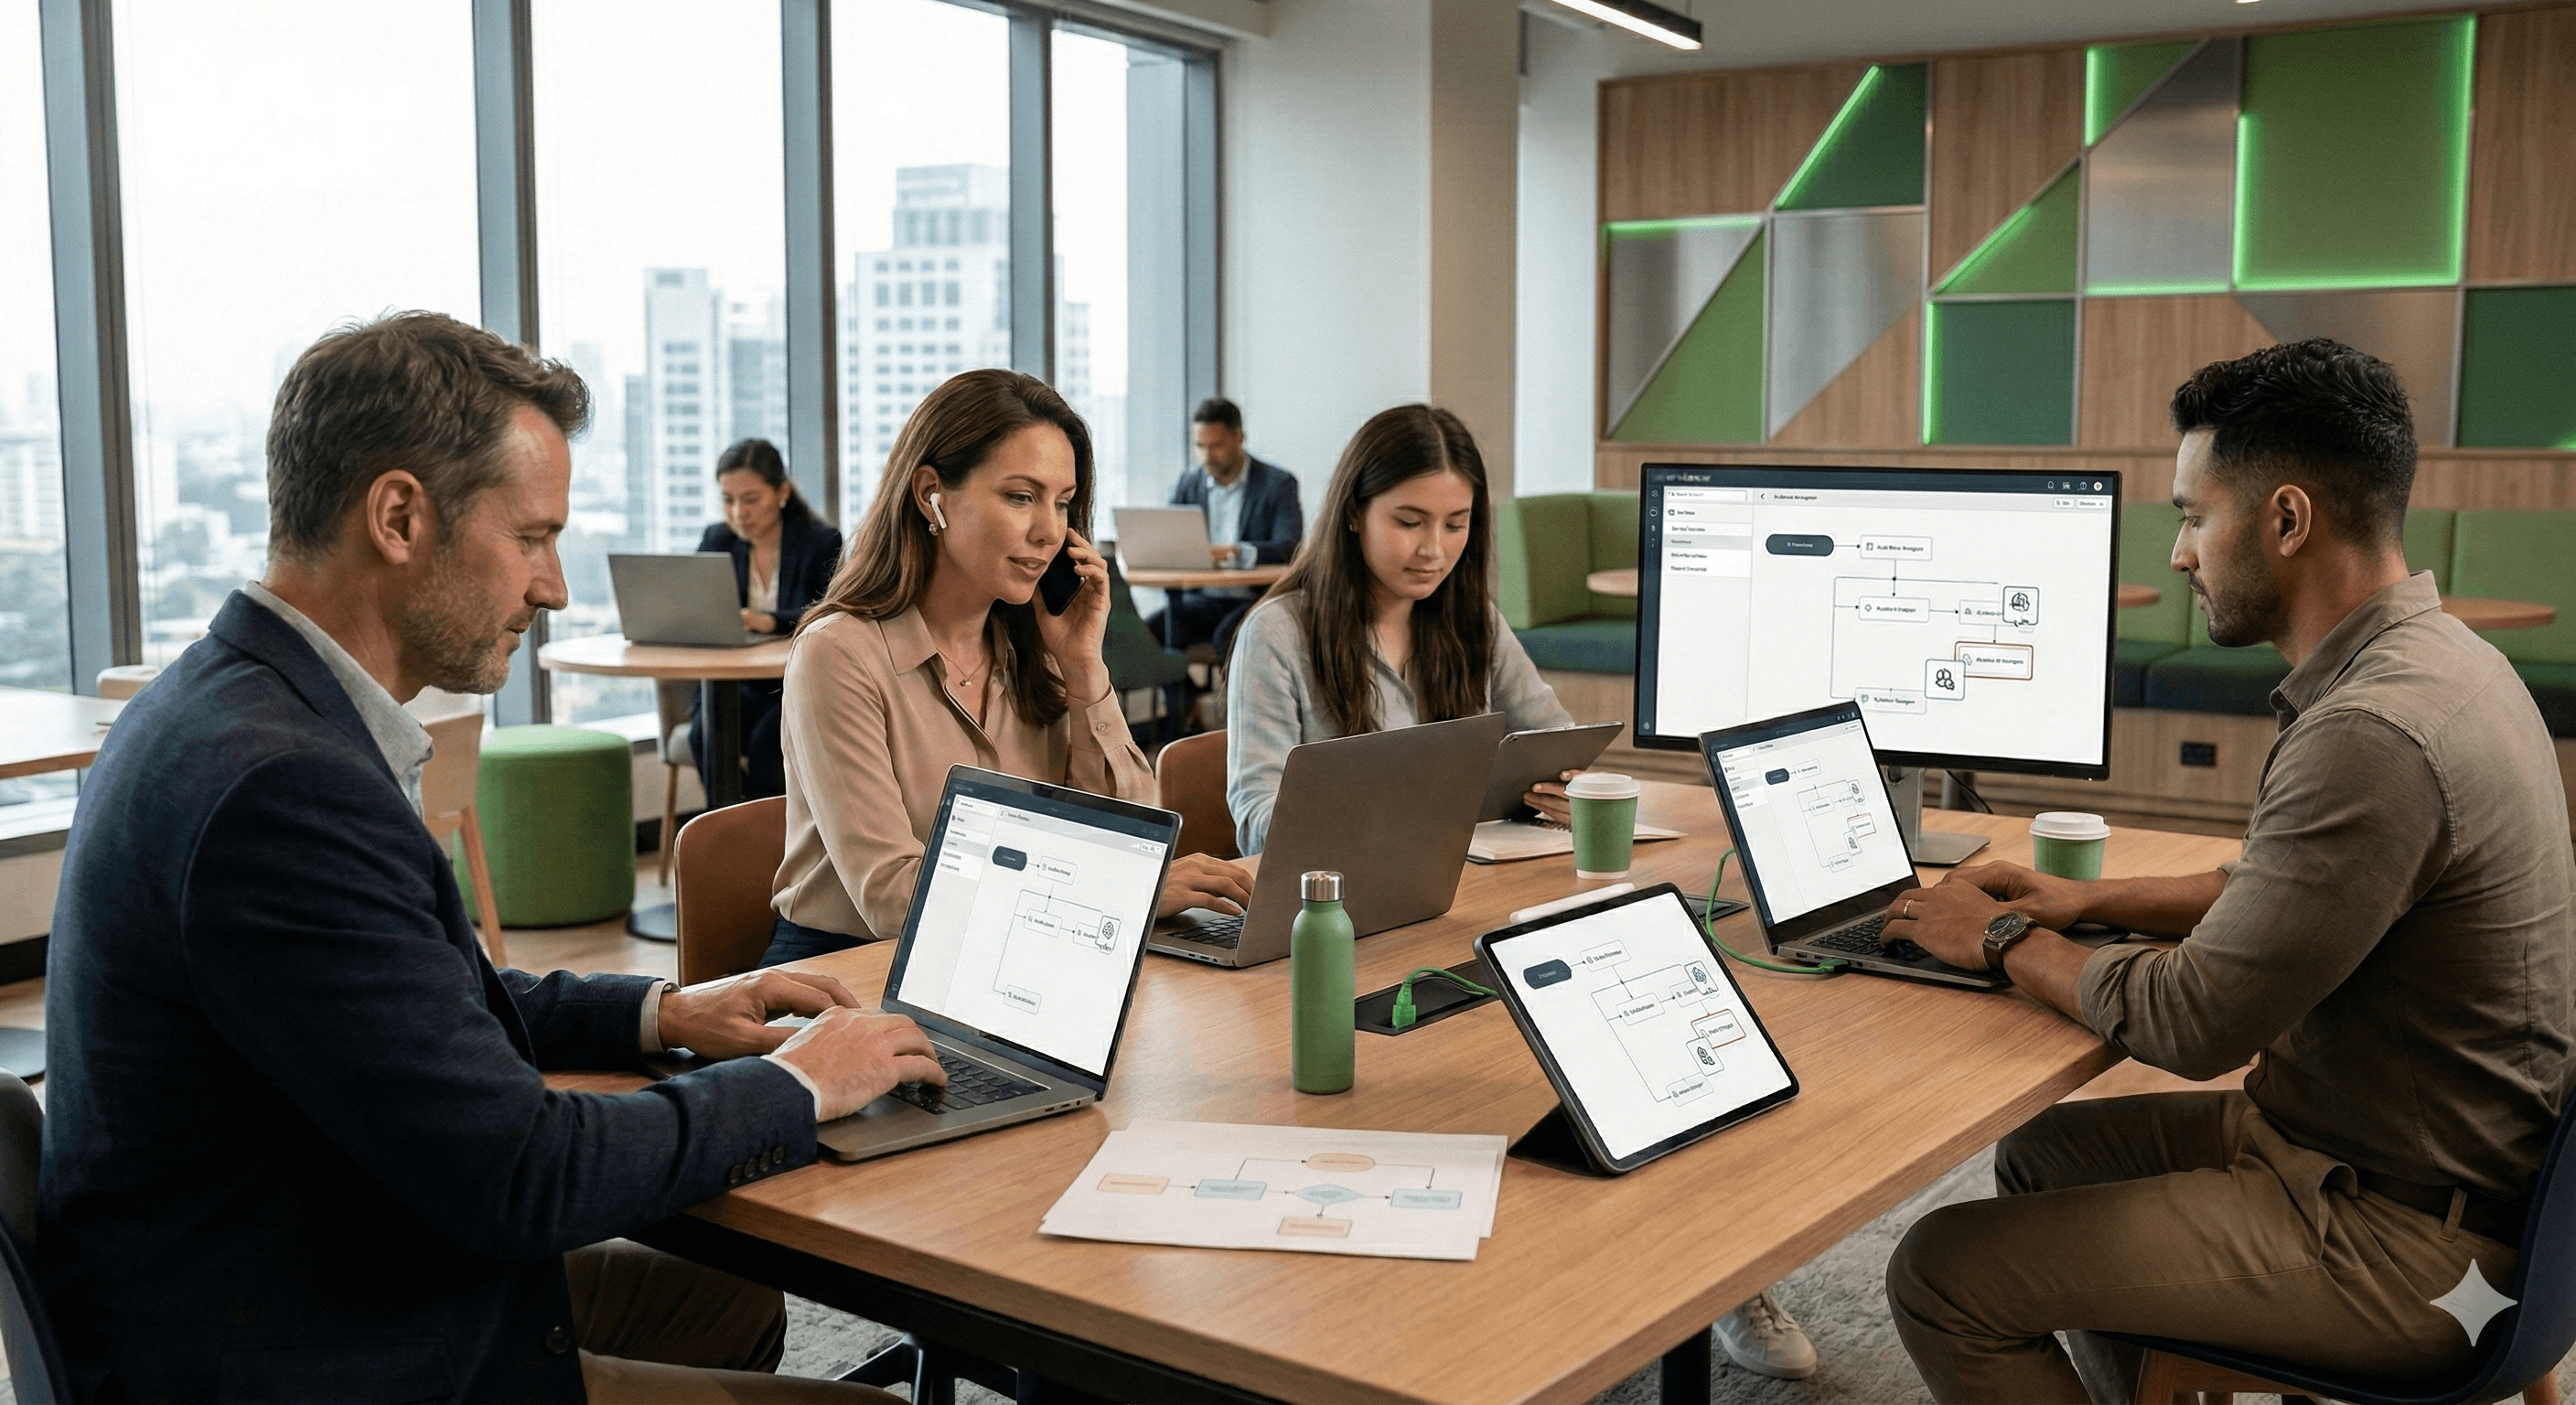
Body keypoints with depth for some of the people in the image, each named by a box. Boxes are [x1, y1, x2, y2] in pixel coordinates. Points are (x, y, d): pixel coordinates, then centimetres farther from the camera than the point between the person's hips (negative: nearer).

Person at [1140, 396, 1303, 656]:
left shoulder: (1278, 484, -1)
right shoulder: (1187, 486, 13)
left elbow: (1289, 548, -14)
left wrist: (1236, 553, -32)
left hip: (1256, 599, -4)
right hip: (1202, 600, 4)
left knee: (1227, 637, -35)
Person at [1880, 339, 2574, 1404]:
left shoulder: (2372, 737, -30)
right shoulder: (2437, 661, 5)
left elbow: (2192, 1023, -24)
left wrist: (2006, 942, -8)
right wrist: (2092, 901, 12)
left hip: (2401, 1239, -10)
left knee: (1944, 1276, -10)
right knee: (2041, 1154, 22)